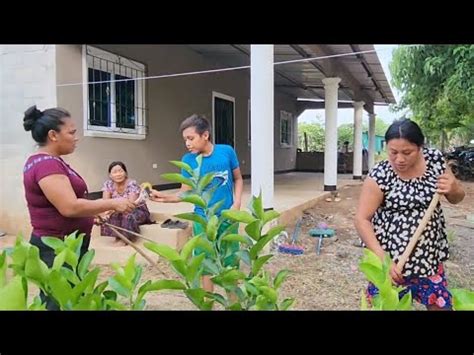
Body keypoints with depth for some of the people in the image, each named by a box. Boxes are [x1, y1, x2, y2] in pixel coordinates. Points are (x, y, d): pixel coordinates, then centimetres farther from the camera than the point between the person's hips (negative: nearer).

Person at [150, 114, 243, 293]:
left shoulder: (226, 151, -7)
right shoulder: (188, 160, -6)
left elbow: (238, 179, 5)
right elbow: (186, 193, -4)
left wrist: (237, 203, -8)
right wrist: (164, 197, -21)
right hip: (203, 220, 0)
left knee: (230, 263, 11)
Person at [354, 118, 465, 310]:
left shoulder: (435, 159, -4)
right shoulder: (380, 176, -18)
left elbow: (456, 198, 11)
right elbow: (362, 219, -17)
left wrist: (453, 189, -13)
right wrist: (382, 258, -25)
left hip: (429, 255, 4)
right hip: (390, 257, -4)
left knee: (440, 304, 14)